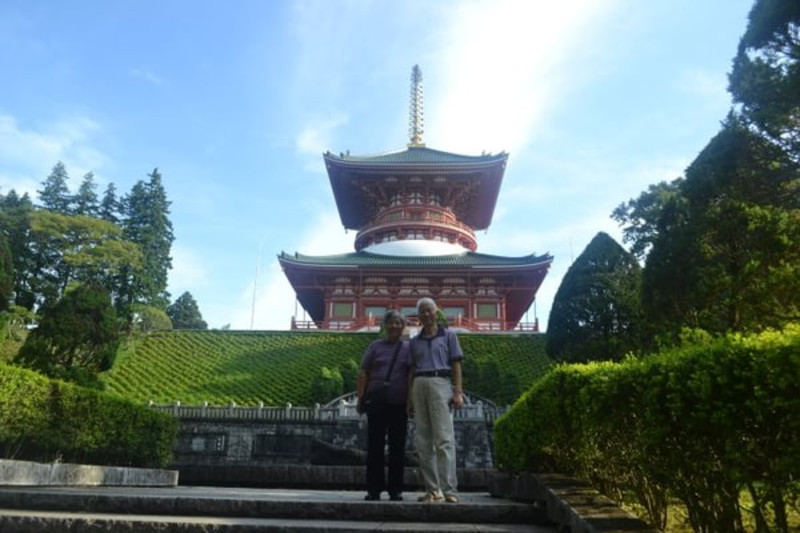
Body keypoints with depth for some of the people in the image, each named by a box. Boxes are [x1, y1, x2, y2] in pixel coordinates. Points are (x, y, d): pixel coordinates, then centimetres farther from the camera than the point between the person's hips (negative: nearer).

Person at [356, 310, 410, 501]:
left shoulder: (408, 348, 8)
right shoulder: (375, 346, 8)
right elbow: (363, 373, 6)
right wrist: (360, 398, -2)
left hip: (399, 405, 0)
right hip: (377, 404, 0)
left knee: (397, 448, 6)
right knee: (375, 447, 2)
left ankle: (395, 489, 14)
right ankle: (374, 489, 10)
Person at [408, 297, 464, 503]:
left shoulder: (449, 335, 12)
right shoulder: (415, 341, 19)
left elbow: (456, 365, 6)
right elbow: (412, 370, 17)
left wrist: (458, 392, -5)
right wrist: (410, 398, 9)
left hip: (440, 383, -4)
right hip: (419, 386, 4)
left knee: (444, 438, -11)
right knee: (423, 441, 2)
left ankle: (449, 489, -11)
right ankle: (432, 489, 6)